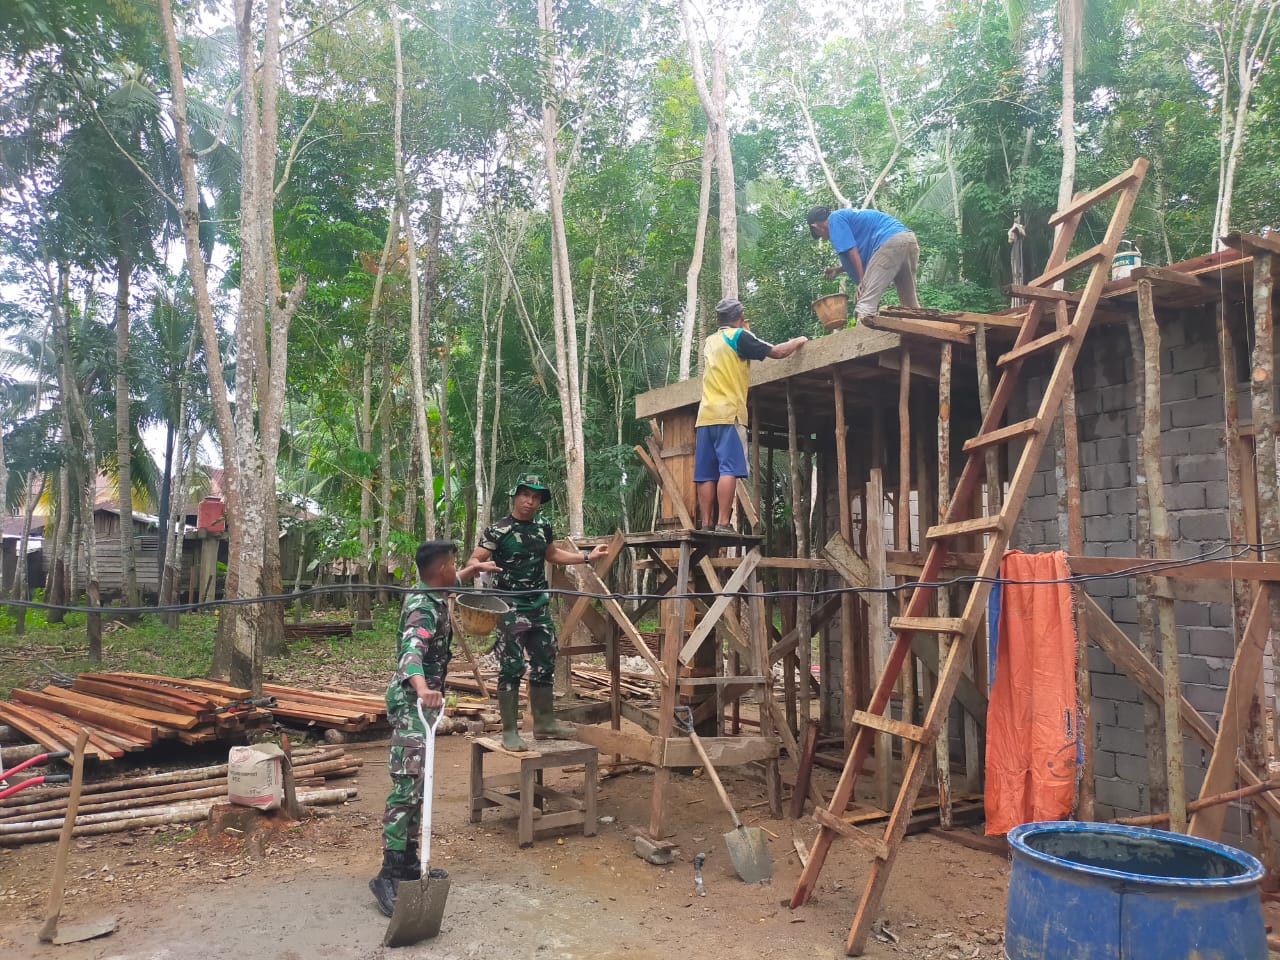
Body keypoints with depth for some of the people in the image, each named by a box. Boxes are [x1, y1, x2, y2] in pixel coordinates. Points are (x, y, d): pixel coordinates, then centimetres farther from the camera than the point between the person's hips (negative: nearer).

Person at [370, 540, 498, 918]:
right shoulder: (423, 608, -23)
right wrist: (422, 689, -60)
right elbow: (410, 651, -42)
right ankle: (388, 876, -13)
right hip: (411, 702, -10)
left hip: (420, 701, 10)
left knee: (417, 786, 13)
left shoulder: (430, 593, 7)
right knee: (407, 786, -14)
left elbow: (449, 583, 34)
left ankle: (408, 861, 21)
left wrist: (474, 568, 46)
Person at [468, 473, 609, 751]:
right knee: (511, 668, -6)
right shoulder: (497, 530, -9)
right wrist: (480, 566, -37)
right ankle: (510, 732, 3)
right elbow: (474, 560, -13)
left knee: (544, 666, 12)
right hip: (510, 608, -6)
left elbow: (552, 554, 27)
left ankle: (544, 723, 26)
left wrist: (588, 556, 24)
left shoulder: (543, 528, 9)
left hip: (539, 606, 6)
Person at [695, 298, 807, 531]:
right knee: (728, 469, -11)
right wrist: (798, 341, 18)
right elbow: (777, 352, 0)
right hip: (729, 414, -7)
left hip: (705, 415, 7)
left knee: (705, 474, 1)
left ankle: (707, 525, -2)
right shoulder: (739, 336, 0)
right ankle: (722, 524, -19)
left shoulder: (710, 342, 20)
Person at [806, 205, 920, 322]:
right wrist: (839, 269, 40)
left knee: (865, 304, -14)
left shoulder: (835, 218, 6)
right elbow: (861, 253, 38)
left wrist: (862, 281, -4)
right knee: (911, 304, 16)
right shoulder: (848, 215, 33)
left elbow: (852, 251, -5)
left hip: (891, 242, -10)